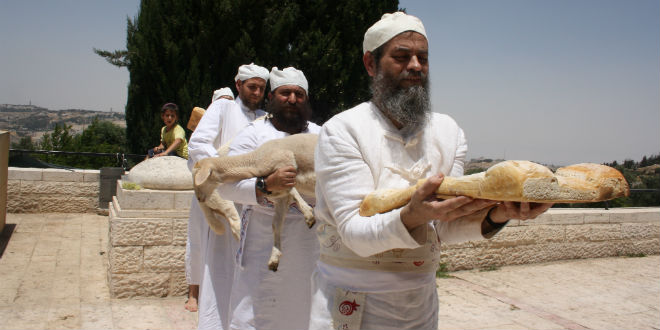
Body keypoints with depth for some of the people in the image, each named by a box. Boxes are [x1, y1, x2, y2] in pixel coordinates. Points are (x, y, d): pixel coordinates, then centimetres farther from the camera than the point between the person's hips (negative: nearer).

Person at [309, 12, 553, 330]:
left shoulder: (449, 132, 1)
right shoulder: (341, 131, -14)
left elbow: (445, 227, -6)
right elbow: (356, 232, -20)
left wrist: (492, 216, -25)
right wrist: (411, 217, -38)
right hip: (352, 301, -4)